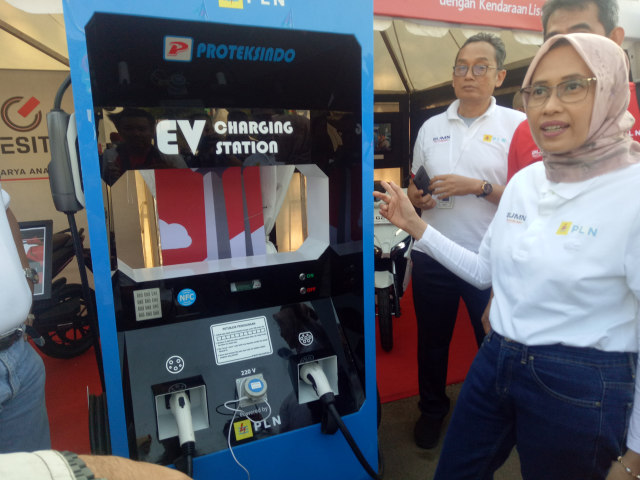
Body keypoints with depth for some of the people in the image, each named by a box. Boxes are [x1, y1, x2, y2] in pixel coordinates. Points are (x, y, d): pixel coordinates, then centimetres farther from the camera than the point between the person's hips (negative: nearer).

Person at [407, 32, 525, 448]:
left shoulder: (518, 125, -3)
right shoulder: (432, 127, 9)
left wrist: (478, 187, -19)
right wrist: (416, 196, -6)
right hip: (432, 256, 3)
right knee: (432, 341, 16)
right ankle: (432, 409, 40)